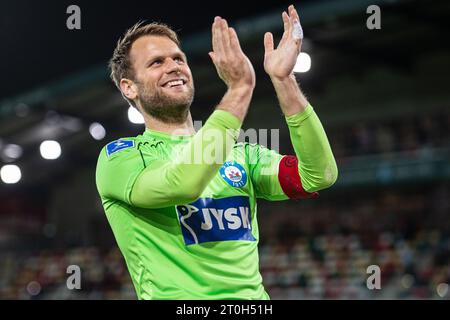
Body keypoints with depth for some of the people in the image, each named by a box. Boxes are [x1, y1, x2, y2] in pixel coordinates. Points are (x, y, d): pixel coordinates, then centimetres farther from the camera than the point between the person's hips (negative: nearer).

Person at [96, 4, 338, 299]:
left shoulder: (241, 153, 16)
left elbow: (318, 176, 1)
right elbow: (181, 185, -17)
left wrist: (283, 80, -6)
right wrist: (240, 87, -15)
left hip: (253, 296, 4)